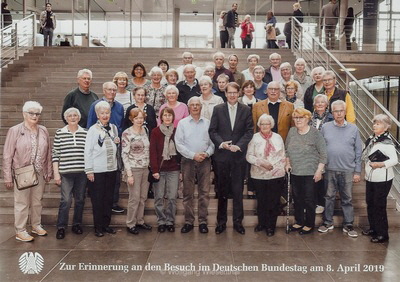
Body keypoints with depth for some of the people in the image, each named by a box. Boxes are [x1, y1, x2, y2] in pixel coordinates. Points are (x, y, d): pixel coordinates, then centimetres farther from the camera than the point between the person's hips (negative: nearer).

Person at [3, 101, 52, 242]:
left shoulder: (43, 131, 6)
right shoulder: (14, 131, -5)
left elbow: (48, 153, 10)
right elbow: (7, 155, -5)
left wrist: (49, 172, 8)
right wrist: (8, 177, -8)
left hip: (40, 173, 4)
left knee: (37, 201, 14)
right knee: (21, 203, 3)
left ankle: (36, 225, 30)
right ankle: (20, 231, 15)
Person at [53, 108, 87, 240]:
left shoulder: (85, 133, 5)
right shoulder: (60, 133, 1)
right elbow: (55, 154, 1)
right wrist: (56, 173, -3)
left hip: (82, 172, 2)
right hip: (66, 172, -2)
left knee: (80, 199, 9)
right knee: (66, 200, -6)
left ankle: (77, 224, 25)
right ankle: (61, 227, 7)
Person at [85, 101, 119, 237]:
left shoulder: (113, 128, 9)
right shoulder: (93, 130, -8)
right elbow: (88, 151, -9)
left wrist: (117, 142, -1)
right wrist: (89, 170, -12)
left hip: (112, 168, 5)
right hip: (98, 170, -5)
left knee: (109, 198, 11)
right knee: (97, 199, 2)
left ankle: (106, 224, 22)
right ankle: (98, 227, 12)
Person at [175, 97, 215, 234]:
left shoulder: (208, 123, 8)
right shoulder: (182, 123, 4)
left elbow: (213, 142, 6)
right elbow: (179, 144, -2)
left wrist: (207, 153, -12)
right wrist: (193, 155, -10)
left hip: (205, 161, 1)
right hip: (188, 161, -1)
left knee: (204, 192, 2)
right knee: (188, 193, 4)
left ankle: (203, 221, 11)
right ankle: (189, 221, 12)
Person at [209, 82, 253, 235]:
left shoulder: (246, 110, 4)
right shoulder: (218, 109, 4)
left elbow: (249, 131, 0)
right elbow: (212, 131, 1)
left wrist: (238, 145, -13)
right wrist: (221, 143, -15)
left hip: (239, 155, 0)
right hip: (222, 154, 0)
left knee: (238, 190, 5)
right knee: (222, 190, 8)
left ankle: (238, 222, 17)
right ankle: (221, 221, 18)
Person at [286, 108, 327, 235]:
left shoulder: (315, 133, -9)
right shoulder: (291, 132, 6)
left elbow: (323, 154, -9)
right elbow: (287, 150, 18)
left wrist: (319, 171, -12)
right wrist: (287, 163, 9)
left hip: (310, 173, -5)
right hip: (295, 172, 5)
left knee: (308, 199, 2)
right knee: (297, 198, 13)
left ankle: (309, 225, 18)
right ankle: (299, 222, 28)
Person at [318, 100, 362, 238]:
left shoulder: (353, 128, 2)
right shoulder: (325, 127, 2)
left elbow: (358, 151, 4)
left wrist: (357, 171, 0)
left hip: (348, 170, 0)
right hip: (329, 169, 0)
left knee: (347, 199, 9)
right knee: (329, 197, 10)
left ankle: (348, 225, 20)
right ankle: (328, 222, 23)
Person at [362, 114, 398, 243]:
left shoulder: (387, 142, -15)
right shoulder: (371, 139, 8)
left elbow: (394, 159, -20)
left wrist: (381, 164, -31)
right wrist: (368, 162, 3)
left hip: (382, 179, -8)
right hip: (370, 177, 8)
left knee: (379, 206, -2)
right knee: (370, 203, 16)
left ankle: (382, 234, 11)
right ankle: (373, 228, 32)